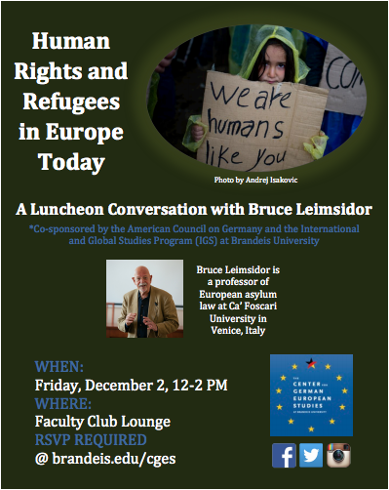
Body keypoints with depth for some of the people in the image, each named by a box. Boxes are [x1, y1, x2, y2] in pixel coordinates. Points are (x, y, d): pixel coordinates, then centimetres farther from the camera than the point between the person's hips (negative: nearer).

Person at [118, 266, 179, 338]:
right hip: (133, 336, 2)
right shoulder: (128, 297, -2)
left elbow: (173, 323, -11)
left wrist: (156, 327, -27)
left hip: (156, 337, -2)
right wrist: (126, 323, -20)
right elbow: (120, 323, 3)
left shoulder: (164, 297, -12)